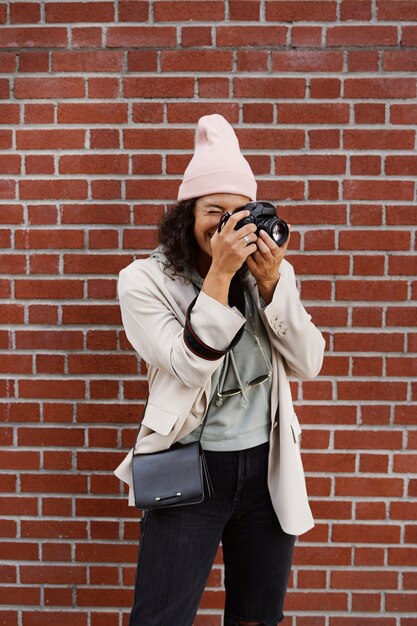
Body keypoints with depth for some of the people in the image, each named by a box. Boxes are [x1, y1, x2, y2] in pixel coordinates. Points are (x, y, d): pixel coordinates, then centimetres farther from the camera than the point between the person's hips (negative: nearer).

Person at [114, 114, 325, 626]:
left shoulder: (270, 271, 1)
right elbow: (191, 367, -19)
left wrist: (271, 284, -16)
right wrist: (219, 274, -24)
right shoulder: (144, 280, -9)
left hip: (267, 468, 4)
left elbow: (307, 364, -5)